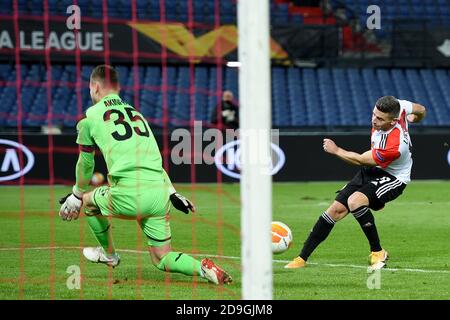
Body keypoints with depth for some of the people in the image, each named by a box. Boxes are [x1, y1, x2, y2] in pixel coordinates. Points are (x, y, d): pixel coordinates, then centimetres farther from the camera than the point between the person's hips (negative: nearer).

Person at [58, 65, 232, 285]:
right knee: (162, 259, 13)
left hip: (129, 195, -5)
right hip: (160, 192, 5)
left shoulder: (90, 117, 9)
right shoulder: (136, 113, 25)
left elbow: (86, 164, 19)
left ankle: (109, 254, 41)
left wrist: (77, 194, 35)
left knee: (88, 200, 27)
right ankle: (203, 268, -12)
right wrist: (173, 194, 30)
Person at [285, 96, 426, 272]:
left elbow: (361, 160, -21)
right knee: (337, 209, -2)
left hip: (393, 178, -8)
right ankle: (302, 258, 5)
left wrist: (336, 150, -10)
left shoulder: (393, 146, -36)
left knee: (355, 201, -34)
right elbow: (420, 110, 5)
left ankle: (377, 252, -15)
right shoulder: (398, 106, -17)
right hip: (370, 171, 8)